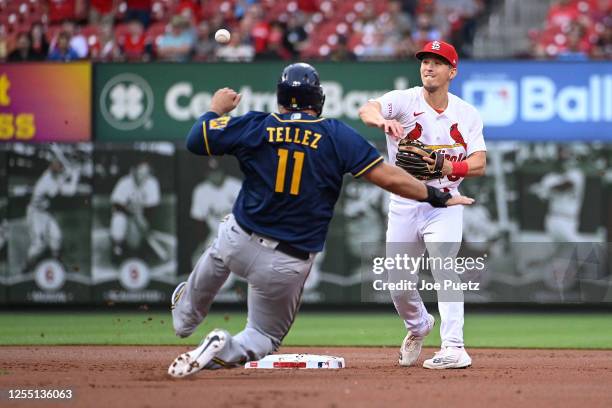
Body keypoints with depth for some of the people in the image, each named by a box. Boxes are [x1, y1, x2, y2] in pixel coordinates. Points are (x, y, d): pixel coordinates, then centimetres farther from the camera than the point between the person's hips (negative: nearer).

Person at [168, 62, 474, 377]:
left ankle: (187, 314, 58)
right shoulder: (337, 135, -7)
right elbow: (389, 177, -10)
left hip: (238, 241, 2)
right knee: (265, 337, 16)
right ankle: (224, 352, -15)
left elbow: (196, 140, 4)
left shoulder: (254, 127, -4)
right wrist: (437, 197, 0)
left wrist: (217, 109, 22)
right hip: (289, 264, -2)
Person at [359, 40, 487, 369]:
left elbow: (479, 164, -5)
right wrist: (383, 121, -52)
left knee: (443, 266, -20)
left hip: (445, 203, -1)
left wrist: (452, 167, -27)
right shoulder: (404, 101, -6)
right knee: (398, 281, 4)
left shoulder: (467, 114, 1)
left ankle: (454, 348, -23)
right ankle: (418, 325, 36)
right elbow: (367, 110, -27)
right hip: (404, 203, 1)